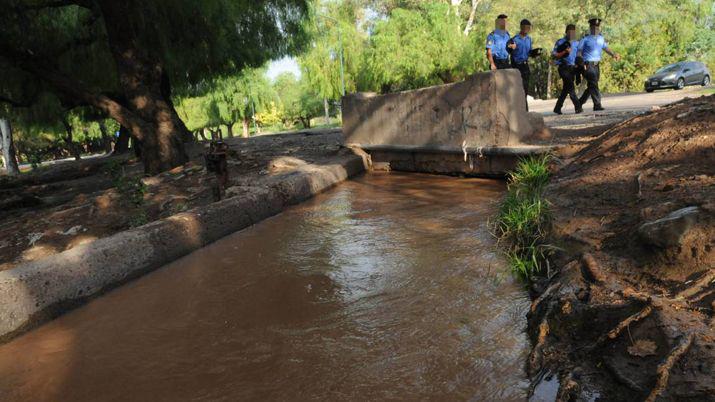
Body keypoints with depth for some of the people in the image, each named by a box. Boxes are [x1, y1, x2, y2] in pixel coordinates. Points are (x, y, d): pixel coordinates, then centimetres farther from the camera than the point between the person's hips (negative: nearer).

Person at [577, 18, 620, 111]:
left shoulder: (601, 38, 17)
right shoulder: (585, 39, -2)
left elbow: (606, 48, 18)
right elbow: (579, 52, -7)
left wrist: (613, 54, -2)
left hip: (596, 65, 7)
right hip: (588, 65, -7)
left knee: (591, 86, 10)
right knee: (593, 85, -13)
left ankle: (580, 103, 23)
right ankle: (597, 105, -14)